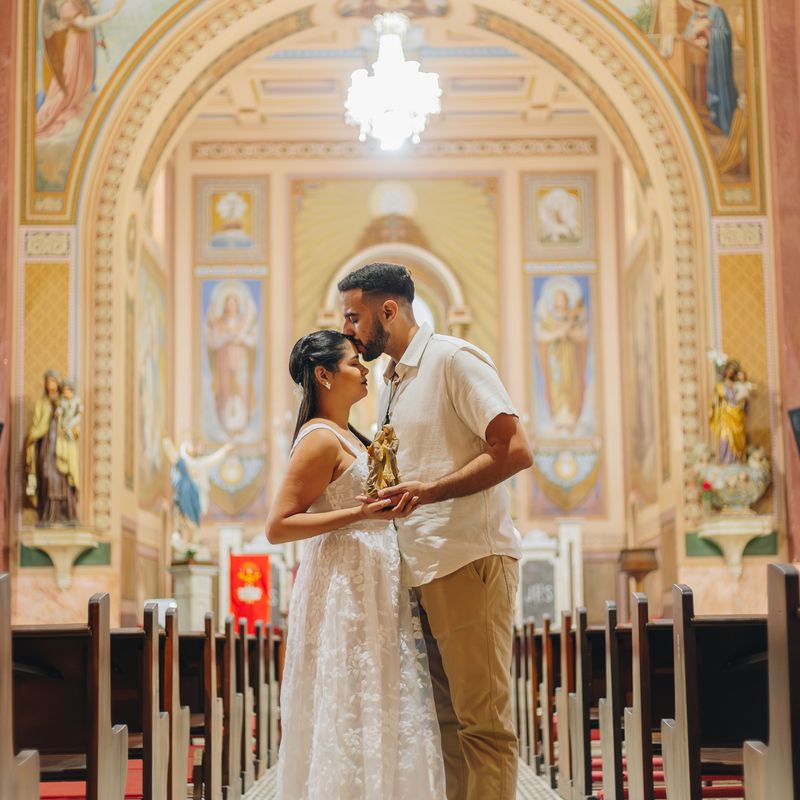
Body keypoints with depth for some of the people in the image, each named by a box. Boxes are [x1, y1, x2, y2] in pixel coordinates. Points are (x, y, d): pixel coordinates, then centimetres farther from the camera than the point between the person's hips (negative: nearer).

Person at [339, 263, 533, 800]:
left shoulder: (453, 359, -7)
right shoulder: (393, 384, 20)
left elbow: (515, 450, -16)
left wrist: (429, 490, -19)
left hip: (470, 559, -9)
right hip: (424, 569, 9)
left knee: (483, 720, -6)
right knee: (448, 718, 10)